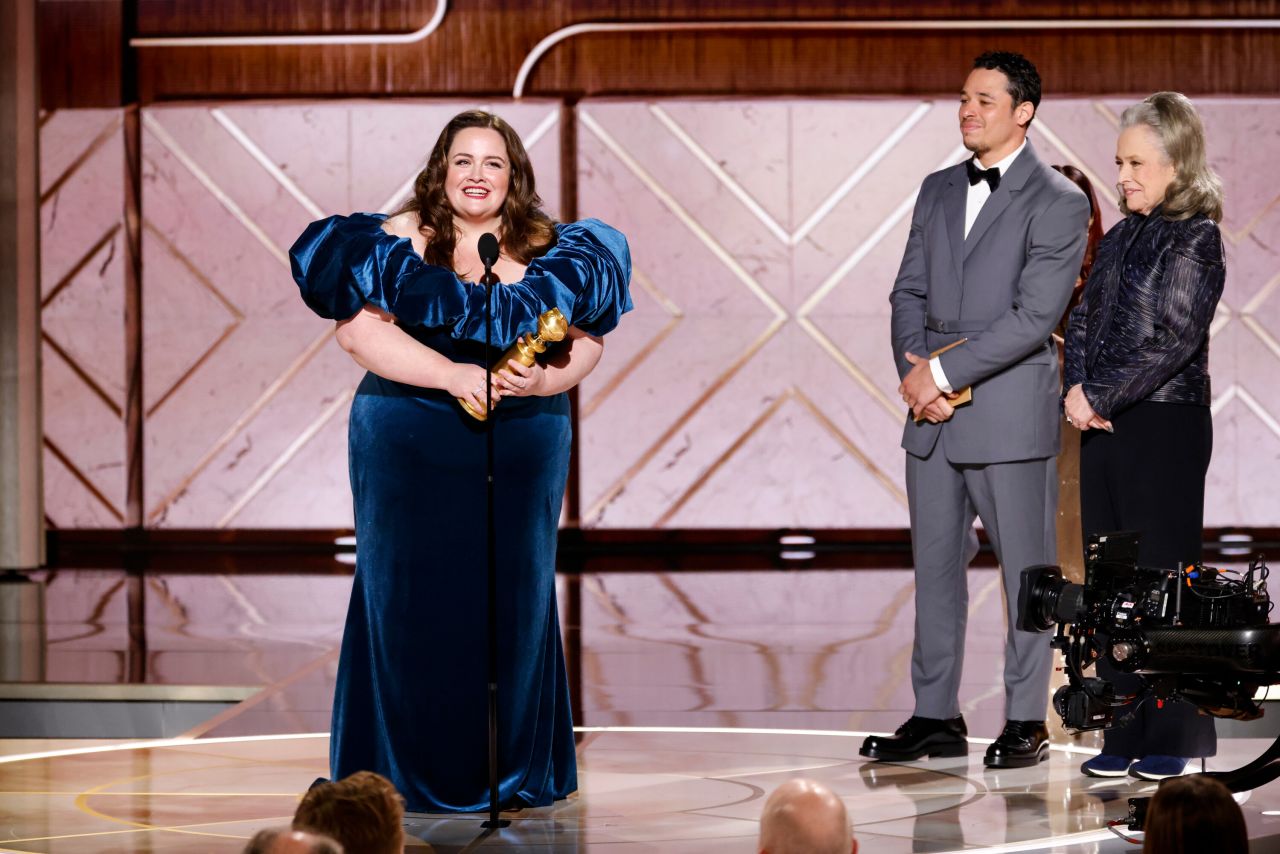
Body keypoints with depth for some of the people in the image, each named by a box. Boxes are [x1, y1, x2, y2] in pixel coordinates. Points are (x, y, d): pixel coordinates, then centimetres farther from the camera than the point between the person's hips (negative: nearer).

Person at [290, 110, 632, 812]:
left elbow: (588, 338, 5)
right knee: (413, 599, -1)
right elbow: (358, 329, -14)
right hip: (411, 454, -2)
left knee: (512, 600, 4)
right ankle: (408, 772, 9)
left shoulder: (545, 247, 6)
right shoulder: (405, 239, -3)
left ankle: (511, 771, 14)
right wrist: (451, 374, -21)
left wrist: (546, 379, -16)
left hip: (522, 452, 2)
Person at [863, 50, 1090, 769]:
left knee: (1026, 569, 1)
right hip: (934, 414, 6)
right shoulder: (938, 191, 14)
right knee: (936, 564, 9)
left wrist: (944, 372, -15)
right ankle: (937, 716, 16)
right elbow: (909, 292, 13)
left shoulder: (1058, 203, -6)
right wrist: (915, 373, -5)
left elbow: (1035, 315, -14)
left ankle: (1027, 721, 8)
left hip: (1011, 413, -6)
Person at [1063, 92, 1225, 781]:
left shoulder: (1194, 240, -8)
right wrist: (1076, 391, -3)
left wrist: (1101, 395, -14)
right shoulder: (1119, 239, 14)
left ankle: (1176, 738, 3)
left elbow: (1172, 338, -15)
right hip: (1104, 424, 7)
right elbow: (1084, 322, 14)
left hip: (1166, 424, -7)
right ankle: (1126, 734, 14)